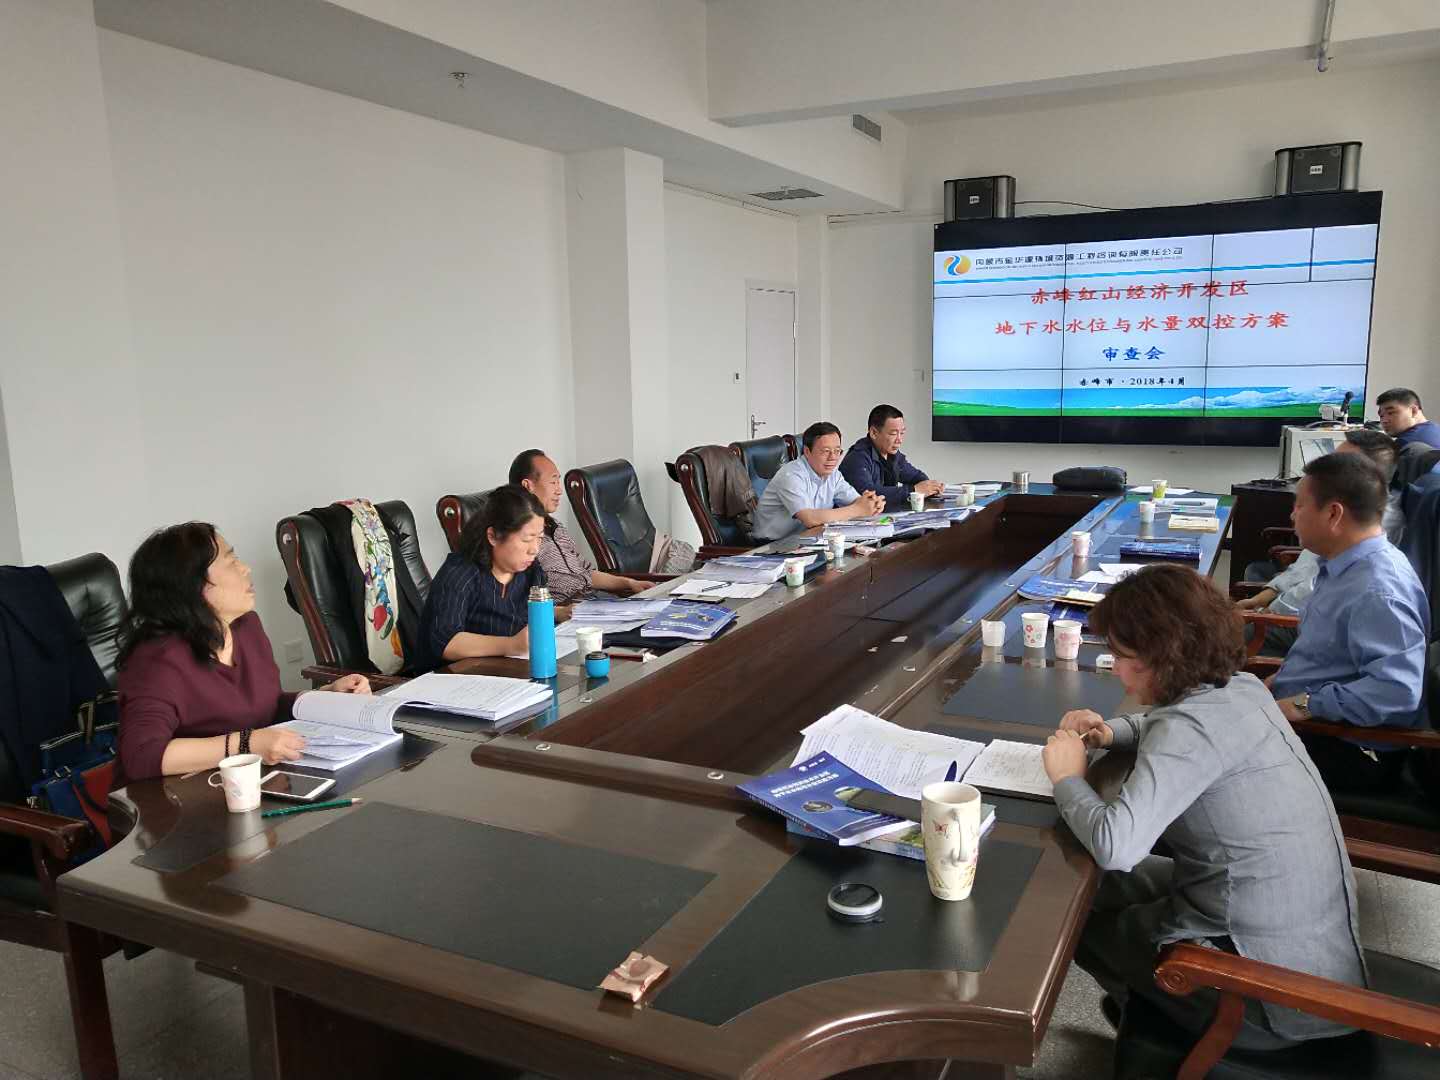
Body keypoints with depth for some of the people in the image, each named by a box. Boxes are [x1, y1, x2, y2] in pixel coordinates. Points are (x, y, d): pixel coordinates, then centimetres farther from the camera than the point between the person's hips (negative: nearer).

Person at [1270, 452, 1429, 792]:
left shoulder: (1377, 592, -26)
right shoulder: (1345, 567, 6)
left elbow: (1398, 690, -34)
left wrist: (1305, 705, -28)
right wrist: (1282, 680, 7)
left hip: (1349, 752, -10)